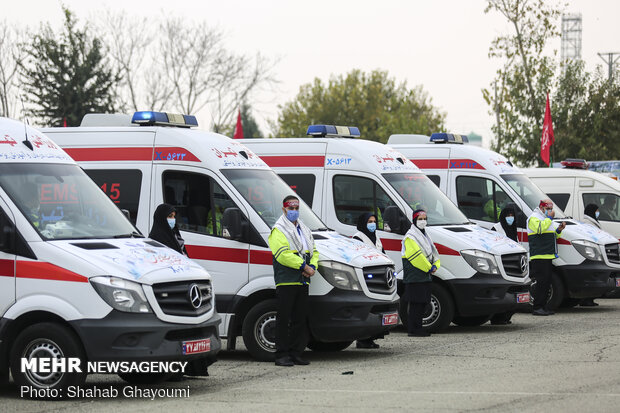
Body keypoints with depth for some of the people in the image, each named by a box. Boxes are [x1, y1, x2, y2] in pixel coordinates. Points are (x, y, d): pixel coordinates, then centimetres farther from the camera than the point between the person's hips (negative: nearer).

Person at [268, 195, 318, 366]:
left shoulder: (305, 230, 21)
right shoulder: (278, 231, -4)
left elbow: (314, 251, 21)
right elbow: (283, 254, -16)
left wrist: (312, 267, 0)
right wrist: (304, 266, -16)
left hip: (302, 282, 7)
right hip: (286, 282, -7)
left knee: (300, 320, 8)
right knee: (284, 319, -5)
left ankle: (296, 353, 13)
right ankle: (282, 355, -4)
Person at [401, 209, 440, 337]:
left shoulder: (425, 235, 21)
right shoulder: (410, 237, -9)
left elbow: (432, 251, 22)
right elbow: (415, 255, -17)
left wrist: (435, 265, 3)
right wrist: (429, 268, -14)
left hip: (425, 275, 9)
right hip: (415, 277, -9)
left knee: (423, 302, 9)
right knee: (416, 303, -10)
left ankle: (418, 327, 14)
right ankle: (413, 330, -9)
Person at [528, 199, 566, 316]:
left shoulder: (546, 218, 26)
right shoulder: (534, 218, -4)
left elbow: (553, 235, 30)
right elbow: (539, 228, -23)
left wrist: (558, 230, 9)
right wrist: (549, 218, -16)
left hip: (548, 256, 10)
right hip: (539, 257, -10)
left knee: (546, 282, 8)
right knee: (542, 282, -13)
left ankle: (543, 306, 13)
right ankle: (537, 308, -12)